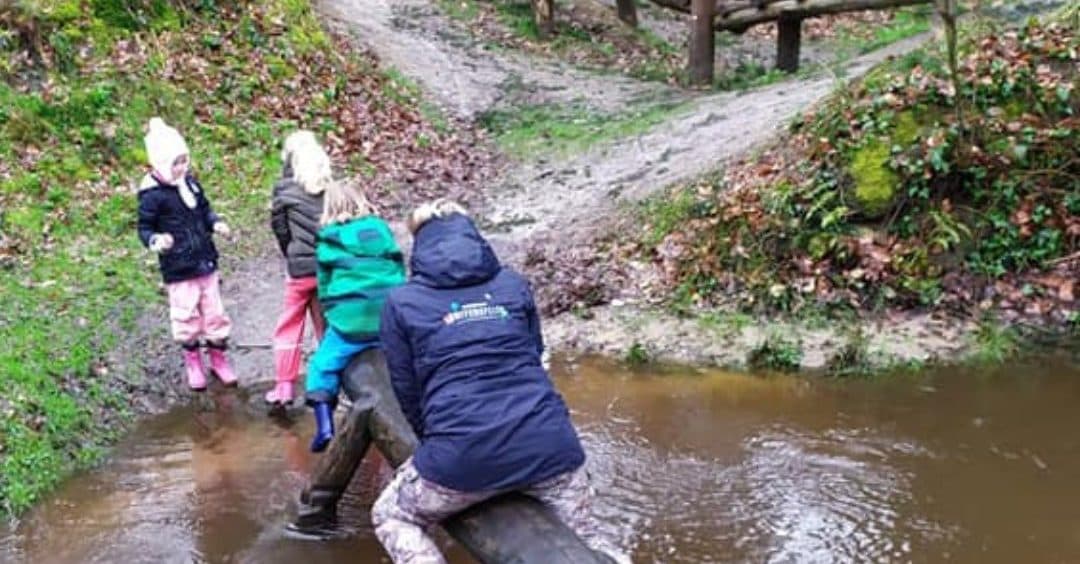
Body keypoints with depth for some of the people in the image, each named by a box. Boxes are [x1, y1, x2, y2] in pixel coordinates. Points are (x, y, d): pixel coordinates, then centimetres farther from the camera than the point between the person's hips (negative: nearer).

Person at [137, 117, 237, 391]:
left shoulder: (190, 182, 3)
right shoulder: (152, 194, -15)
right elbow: (144, 228, -8)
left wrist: (216, 223, -3)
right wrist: (155, 240, -29)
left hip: (206, 262, 6)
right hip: (178, 269, -5)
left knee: (214, 311, 12)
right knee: (186, 316, 5)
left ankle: (218, 358, 29)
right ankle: (193, 363, 25)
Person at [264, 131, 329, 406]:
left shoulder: (285, 189, -5)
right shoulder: (333, 184, 1)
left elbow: (280, 228, 4)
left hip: (301, 269, -3)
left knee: (289, 327, 12)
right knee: (328, 327, 15)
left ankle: (284, 386, 13)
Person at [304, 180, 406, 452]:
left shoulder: (328, 242, 7)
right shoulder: (382, 230, 14)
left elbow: (324, 287, 12)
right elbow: (399, 272, 16)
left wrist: (333, 317, 26)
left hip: (351, 320, -3)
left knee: (322, 366, 14)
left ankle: (325, 425, 1)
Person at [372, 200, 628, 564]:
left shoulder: (402, 303, 7)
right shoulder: (514, 284, 15)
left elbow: (406, 391, 12)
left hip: (464, 454, -3)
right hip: (548, 441, 3)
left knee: (390, 517, 24)